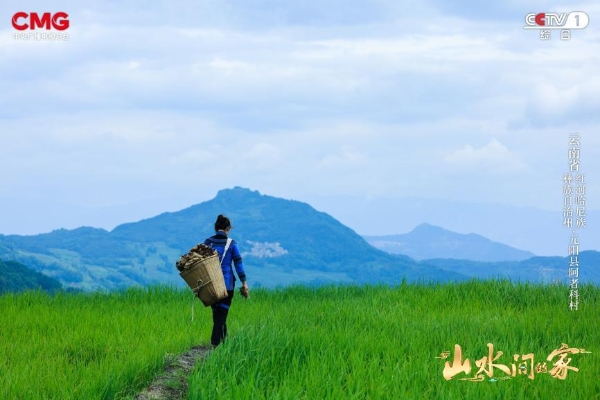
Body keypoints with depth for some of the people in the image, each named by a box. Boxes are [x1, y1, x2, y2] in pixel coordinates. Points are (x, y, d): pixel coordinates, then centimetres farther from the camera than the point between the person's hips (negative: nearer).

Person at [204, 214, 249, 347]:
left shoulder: (207, 242, 2)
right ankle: (216, 342, -11)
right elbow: (238, 264, -4)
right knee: (222, 312, 1)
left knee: (217, 312, 16)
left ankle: (224, 340, 27)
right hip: (227, 283, -3)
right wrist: (244, 282, 2)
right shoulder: (231, 244, -4)